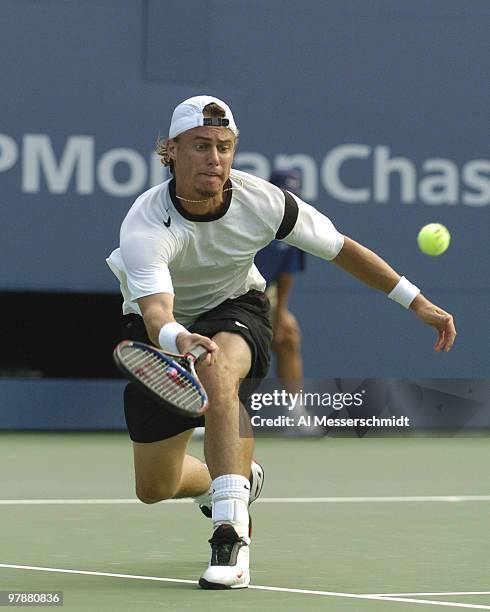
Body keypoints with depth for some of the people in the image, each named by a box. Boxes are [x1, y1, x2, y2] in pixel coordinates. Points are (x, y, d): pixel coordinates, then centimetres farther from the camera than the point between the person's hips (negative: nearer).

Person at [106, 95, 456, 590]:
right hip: (163, 329, 0)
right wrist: (178, 339, -71)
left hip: (235, 309, 0)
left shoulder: (261, 201, -24)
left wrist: (416, 301, -9)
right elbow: (156, 311, -47)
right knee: (154, 489, 5)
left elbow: (341, 248, -9)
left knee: (218, 369, -39)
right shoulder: (145, 227, -32)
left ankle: (232, 535, -40)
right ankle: (237, 480, 43)